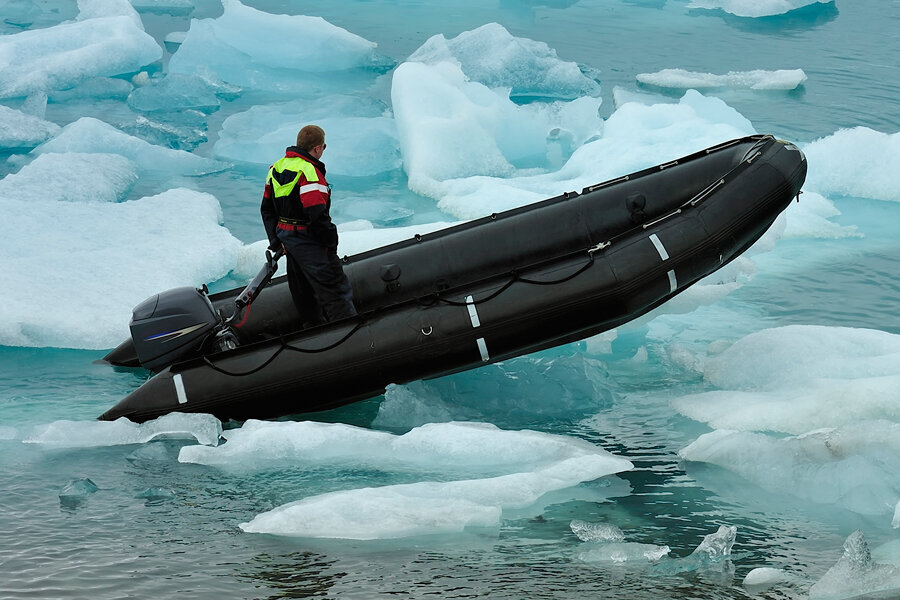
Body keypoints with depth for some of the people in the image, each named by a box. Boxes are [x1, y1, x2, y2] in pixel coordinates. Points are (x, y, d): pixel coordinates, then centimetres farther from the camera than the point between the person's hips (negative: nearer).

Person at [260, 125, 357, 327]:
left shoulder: (276, 168, 8)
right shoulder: (309, 172, -21)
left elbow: (267, 208, 14)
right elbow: (317, 215, -26)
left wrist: (276, 240, 16)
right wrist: (331, 241, -13)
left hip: (286, 239, 9)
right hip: (308, 240, -9)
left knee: (304, 291, 19)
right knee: (335, 288, -8)